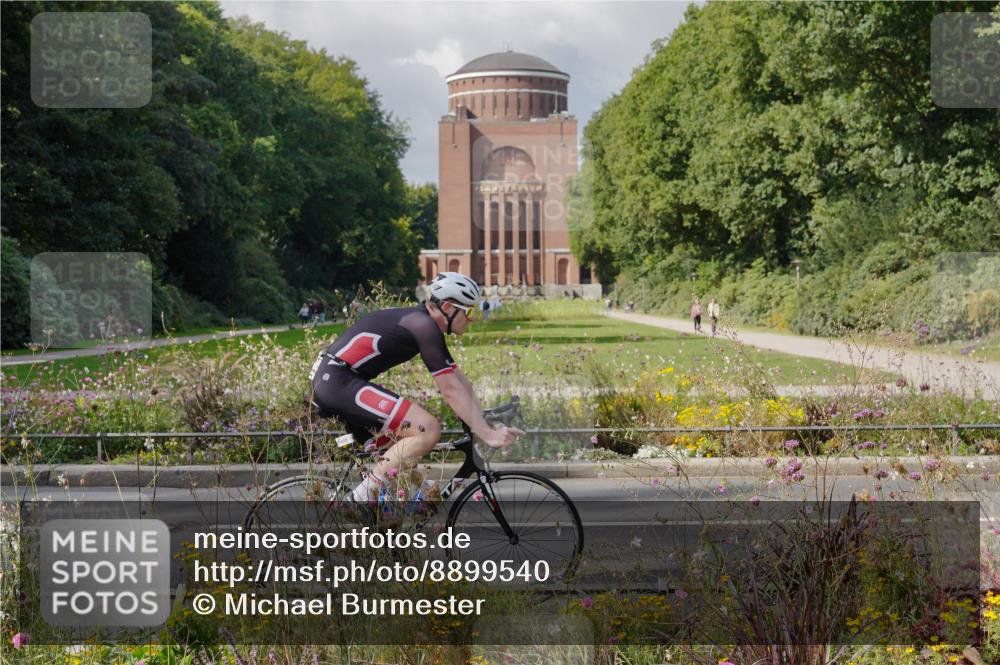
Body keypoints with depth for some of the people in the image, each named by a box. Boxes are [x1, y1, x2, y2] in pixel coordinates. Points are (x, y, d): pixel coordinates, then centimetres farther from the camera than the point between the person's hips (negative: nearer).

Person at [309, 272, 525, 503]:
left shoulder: (426, 325, 17)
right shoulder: (424, 326, -13)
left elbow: (461, 382, 19)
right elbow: (451, 391, -16)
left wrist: (488, 426, 15)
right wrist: (488, 435, -14)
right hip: (339, 382, -11)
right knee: (428, 429, -18)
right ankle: (364, 495, -15)